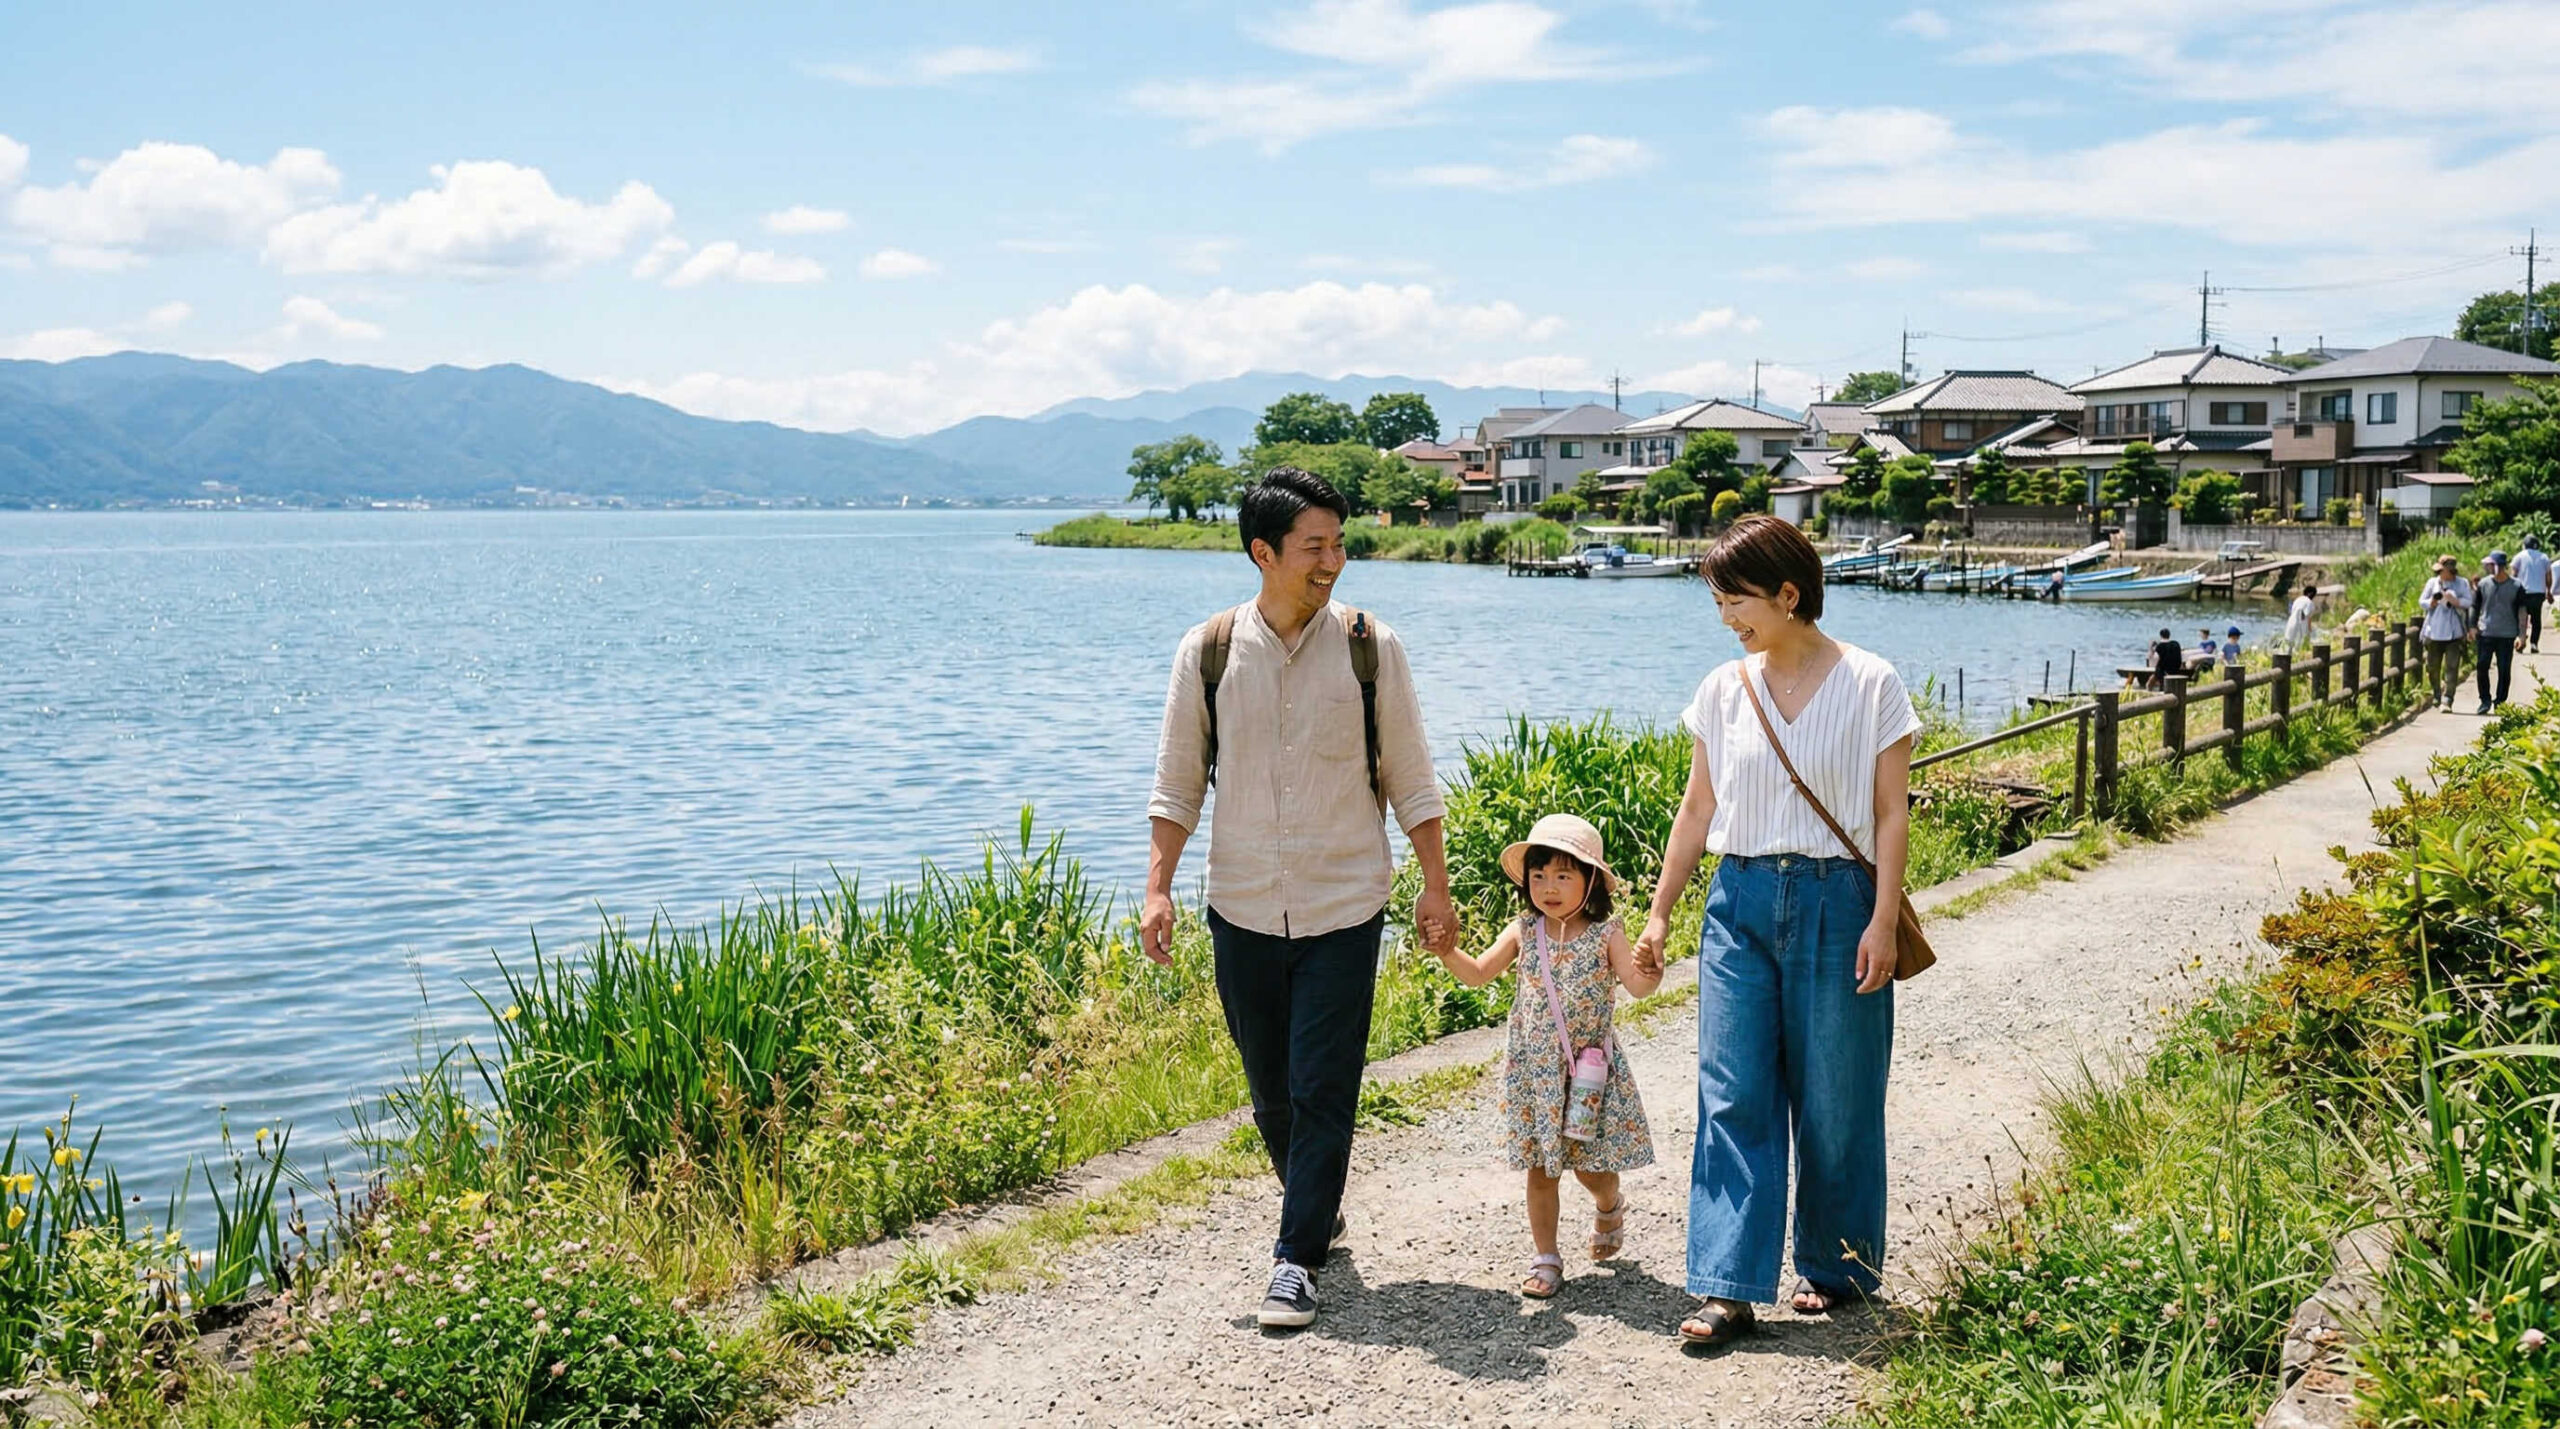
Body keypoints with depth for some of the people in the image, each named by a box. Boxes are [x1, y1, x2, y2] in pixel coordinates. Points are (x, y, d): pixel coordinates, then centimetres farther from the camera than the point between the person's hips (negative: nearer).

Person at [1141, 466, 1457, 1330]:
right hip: (1243, 906, 2)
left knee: (1323, 1089, -4)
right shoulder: (1207, 651, -2)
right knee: (1270, 1089, 13)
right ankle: (1317, 1210, 36)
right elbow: (1178, 782, 5)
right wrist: (1158, 889, -2)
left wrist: (1436, 888, 1)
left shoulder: (1369, 645, -3)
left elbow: (1410, 779, 3)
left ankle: (1297, 1259, 6)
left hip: (1344, 908, -2)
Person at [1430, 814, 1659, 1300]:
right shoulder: (1523, 933, 1)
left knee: (1591, 1166, 6)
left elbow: (1635, 983, -17)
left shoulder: (1605, 935, -7)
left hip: (1592, 1070, -2)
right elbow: (1478, 973, 1)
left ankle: (1609, 1207, 41)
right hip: (1534, 1071, 2)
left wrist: (1647, 972, -39)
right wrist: (1448, 953, -17)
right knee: (1541, 1169, 5)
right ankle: (1545, 1259, 18)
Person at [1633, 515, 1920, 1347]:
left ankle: (1835, 1266, 24)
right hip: (1741, 902, 3)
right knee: (1731, 1097, -3)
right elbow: (1697, 811, 11)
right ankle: (1728, 1287, 0)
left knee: (1834, 1098, 6)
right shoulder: (1723, 692, 6)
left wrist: (1882, 921, -11)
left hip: (1836, 900, -3)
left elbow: (1891, 814, -4)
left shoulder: (1870, 686, -4)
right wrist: (1659, 914, 10)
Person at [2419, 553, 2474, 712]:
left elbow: (2468, 602, -3)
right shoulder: (2432, 582, 9)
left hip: (2454, 632, -3)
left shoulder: (2462, 583, 3)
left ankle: (2447, 701, -10)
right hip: (2434, 631, 3)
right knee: (2433, 666, 9)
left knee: (2451, 668, -9)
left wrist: (2455, 601, -21)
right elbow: (2421, 602, 10)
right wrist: (2431, 603, -11)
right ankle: (2437, 697, 28)